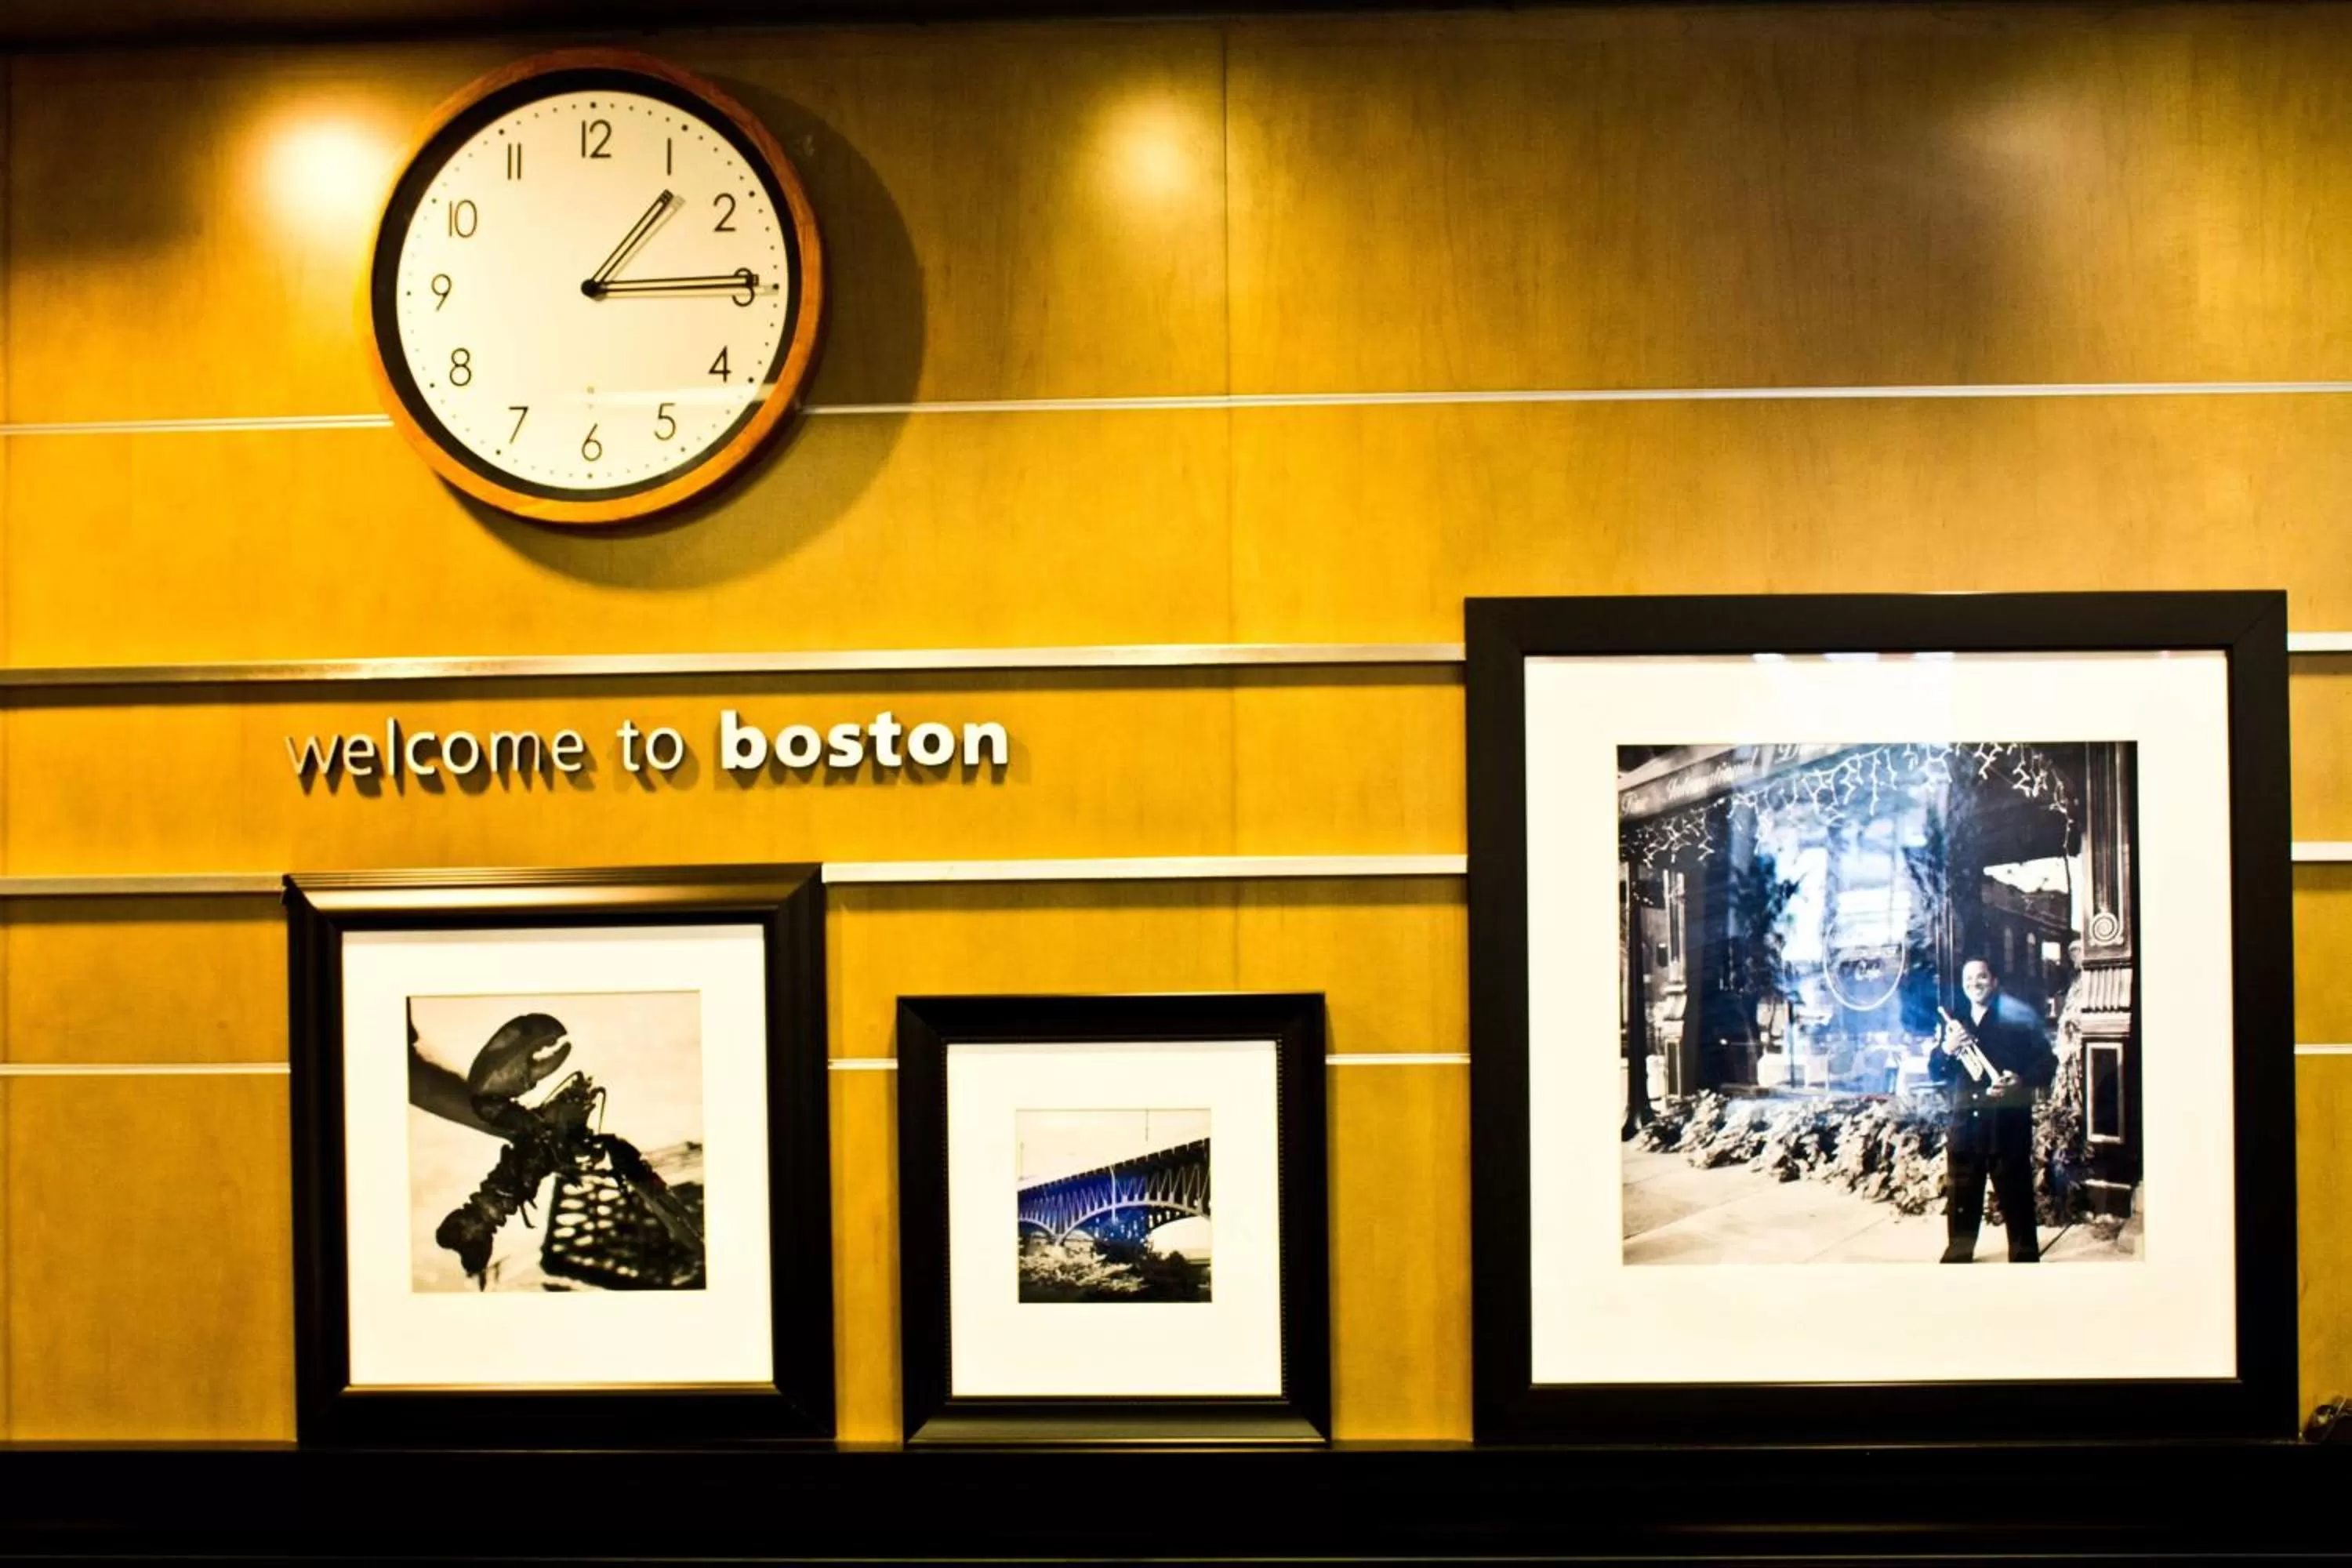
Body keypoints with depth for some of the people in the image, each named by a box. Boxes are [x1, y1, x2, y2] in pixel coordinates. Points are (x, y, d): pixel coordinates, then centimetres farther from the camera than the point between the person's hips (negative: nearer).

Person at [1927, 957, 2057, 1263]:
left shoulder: (2019, 1016, -1)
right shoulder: (1952, 1022, 12)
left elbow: (2047, 1063, -5)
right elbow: (1934, 1073, 11)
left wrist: (2021, 1081, -23)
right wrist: (1946, 1050, -9)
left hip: (2008, 1121, -4)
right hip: (1966, 1121, 4)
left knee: (2016, 1198, 1)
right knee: (1961, 1199, 11)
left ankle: (2025, 1259, 8)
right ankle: (1957, 1257, 21)